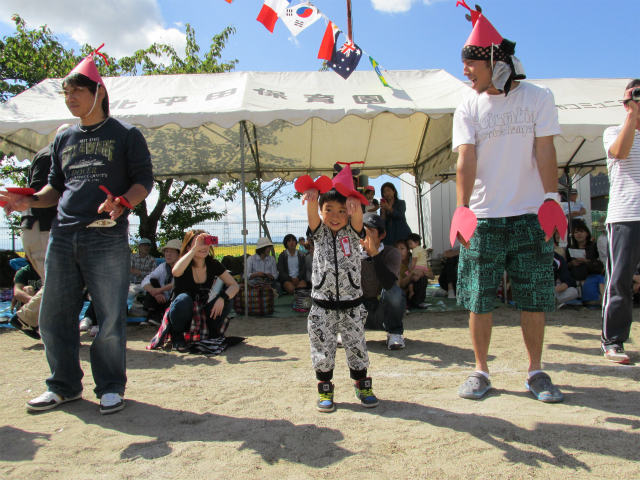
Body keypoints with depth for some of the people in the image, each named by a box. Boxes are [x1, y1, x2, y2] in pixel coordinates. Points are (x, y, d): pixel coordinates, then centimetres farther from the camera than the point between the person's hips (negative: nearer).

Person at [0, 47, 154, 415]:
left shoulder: (126, 135, 5)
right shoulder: (64, 140, 20)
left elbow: (144, 180, -1)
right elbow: (56, 187, 23)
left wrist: (122, 202, -20)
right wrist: (30, 201, 4)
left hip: (107, 238, -5)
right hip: (62, 236, 6)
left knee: (110, 317, -1)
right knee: (55, 315, 7)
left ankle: (111, 387, 15)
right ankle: (65, 386, 23)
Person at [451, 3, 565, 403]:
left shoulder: (538, 99, 4)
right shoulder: (468, 109, 5)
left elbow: (545, 153, 0)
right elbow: (466, 160, -5)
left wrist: (552, 201, -8)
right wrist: (462, 209, -15)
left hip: (530, 216, 0)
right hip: (482, 218, 1)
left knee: (534, 297, 5)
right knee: (479, 299, 2)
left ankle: (536, 372, 20)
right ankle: (481, 371, 16)